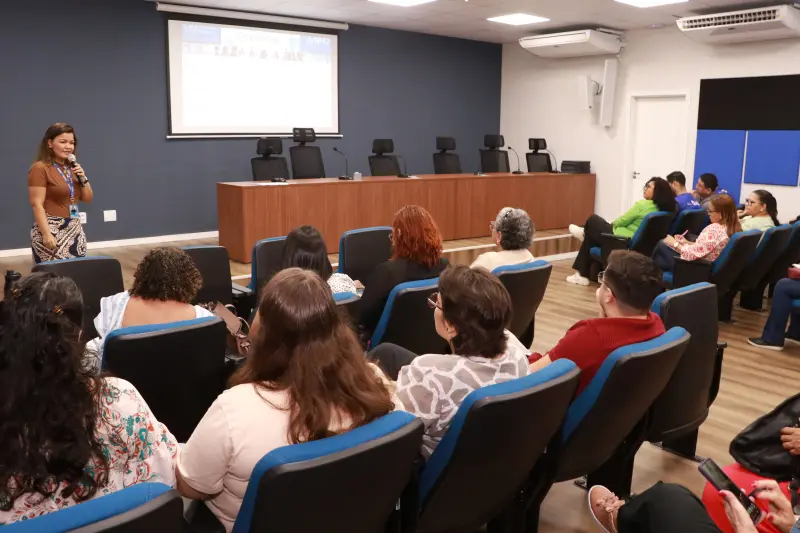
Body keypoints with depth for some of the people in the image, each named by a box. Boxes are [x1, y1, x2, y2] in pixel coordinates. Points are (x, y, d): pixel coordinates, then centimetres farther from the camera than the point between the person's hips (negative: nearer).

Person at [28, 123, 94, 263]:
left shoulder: (72, 168, 14)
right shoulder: (40, 168, -7)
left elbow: (87, 199, 16)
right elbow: (37, 204, -13)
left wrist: (83, 178, -1)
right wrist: (46, 234, -21)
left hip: (76, 230, 7)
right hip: (53, 230, -7)